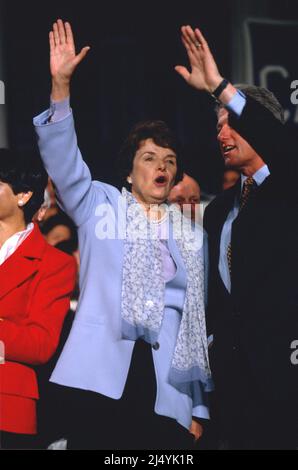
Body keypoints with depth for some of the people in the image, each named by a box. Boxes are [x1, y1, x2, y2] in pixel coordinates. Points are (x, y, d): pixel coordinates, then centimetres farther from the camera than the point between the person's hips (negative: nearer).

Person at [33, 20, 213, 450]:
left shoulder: (191, 233, 18)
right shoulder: (101, 206, 13)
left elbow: (200, 316, 17)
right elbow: (64, 163, -4)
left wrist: (201, 406, 13)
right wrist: (61, 85, -17)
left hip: (169, 387, 2)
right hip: (104, 376, -2)